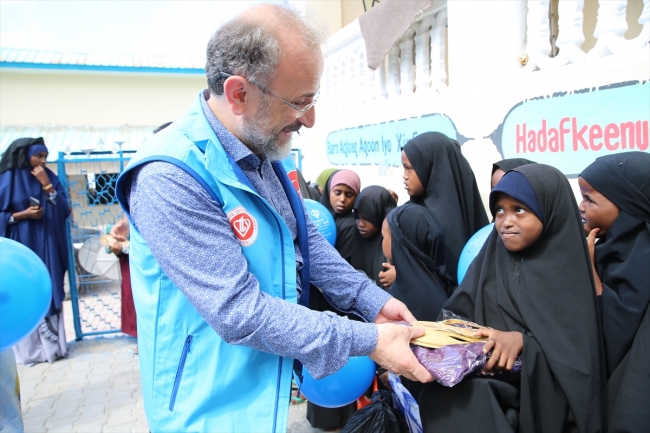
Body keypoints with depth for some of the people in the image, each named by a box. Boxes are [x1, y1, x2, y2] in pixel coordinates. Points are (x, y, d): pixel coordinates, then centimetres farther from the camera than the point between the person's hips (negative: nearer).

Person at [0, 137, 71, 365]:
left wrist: (47, 185, -10)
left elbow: (64, 210, -2)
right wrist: (22, 214, -17)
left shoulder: (50, 178, 6)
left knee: (50, 294, 6)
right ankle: (30, 349, 11)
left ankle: (52, 344, 15)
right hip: (22, 247, -3)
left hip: (48, 247, 3)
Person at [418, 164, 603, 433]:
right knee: (440, 398, -30)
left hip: (544, 390, -1)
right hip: (484, 379, 2)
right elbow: (458, 314, 4)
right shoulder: (489, 258, 8)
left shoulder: (570, 268, -1)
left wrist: (522, 340, -22)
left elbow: (579, 346, -5)